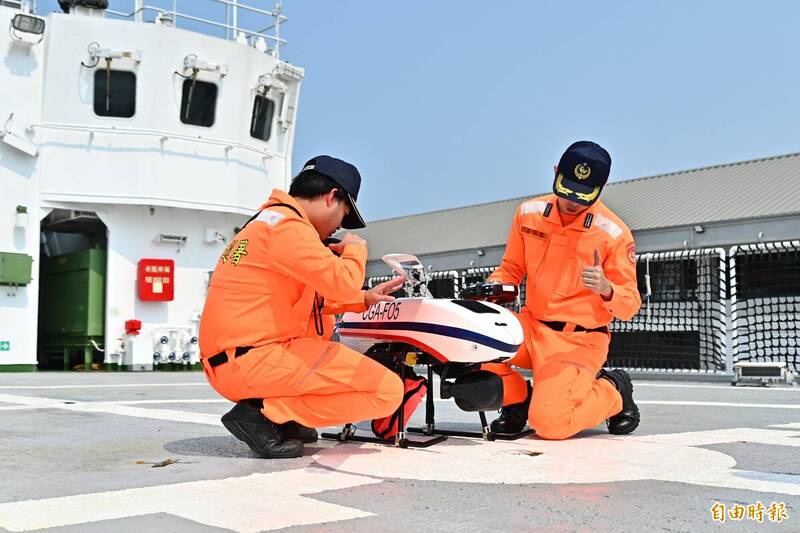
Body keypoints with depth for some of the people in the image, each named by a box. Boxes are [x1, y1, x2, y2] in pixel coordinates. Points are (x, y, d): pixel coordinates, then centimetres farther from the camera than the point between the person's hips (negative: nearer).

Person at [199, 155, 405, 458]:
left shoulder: (266, 224, 21)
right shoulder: (287, 225, -11)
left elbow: (317, 295, 26)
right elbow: (341, 283, -19)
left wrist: (364, 299, 18)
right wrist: (355, 249, 1)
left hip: (229, 361, 10)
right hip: (253, 362, -10)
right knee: (388, 390, -11)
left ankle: (288, 417, 14)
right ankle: (264, 414, -10)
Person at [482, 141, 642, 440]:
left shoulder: (614, 233, -12)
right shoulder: (529, 213, 0)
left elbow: (630, 305, -10)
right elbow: (510, 270, 12)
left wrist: (605, 289, -32)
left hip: (580, 340, -4)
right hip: (531, 326, 5)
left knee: (549, 424, -23)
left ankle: (613, 392, 9)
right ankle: (516, 401, 4)